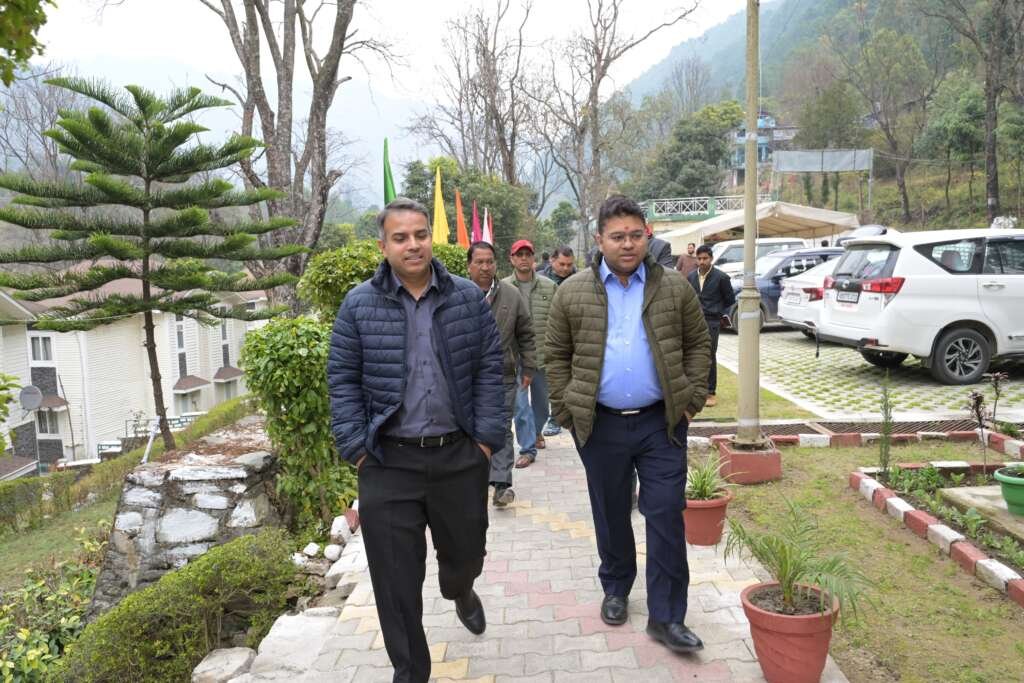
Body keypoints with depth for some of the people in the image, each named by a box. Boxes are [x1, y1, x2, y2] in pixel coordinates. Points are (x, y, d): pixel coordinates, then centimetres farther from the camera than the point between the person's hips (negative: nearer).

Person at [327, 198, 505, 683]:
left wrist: (487, 436, -4)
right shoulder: (358, 305, -3)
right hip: (388, 462, -1)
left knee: (465, 552, 19)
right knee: (396, 579, 5)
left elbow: (488, 369, 2)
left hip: (460, 455, 2)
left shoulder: (468, 298, 1)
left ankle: (460, 592, 56)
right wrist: (356, 447, -6)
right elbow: (342, 381, 0)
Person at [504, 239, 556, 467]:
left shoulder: (549, 287, 0)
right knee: (520, 404, -3)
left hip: (543, 355, 2)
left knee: (541, 401, 19)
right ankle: (528, 448, 8)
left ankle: (536, 432, 45)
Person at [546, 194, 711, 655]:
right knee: (610, 515, 15)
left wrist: (692, 398, -1)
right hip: (600, 425, 1)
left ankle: (666, 616, 13)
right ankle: (616, 590, 36)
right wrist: (566, 410, -1)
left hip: (661, 423, 0)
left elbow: (698, 344, 7)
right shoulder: (572, 292, -1)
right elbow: (557, 355, 4)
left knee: (666, 517, 2)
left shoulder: (675, 288, 0)